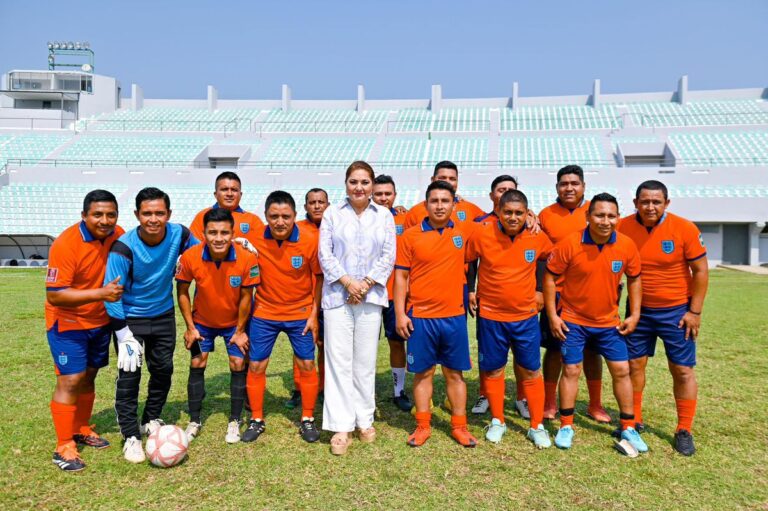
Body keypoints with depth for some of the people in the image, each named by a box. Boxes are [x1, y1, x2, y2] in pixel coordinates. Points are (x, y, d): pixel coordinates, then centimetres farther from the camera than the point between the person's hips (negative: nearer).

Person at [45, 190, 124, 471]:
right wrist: (100, 293, -33)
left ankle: (81, 430, 33)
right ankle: (64, 447, 5)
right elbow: (54, 295, -26)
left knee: (88, 376, 16)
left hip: (101, 321, 6)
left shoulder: (118, 236, -8)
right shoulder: (66, 244, -25)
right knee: (70, 380, -7)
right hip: (68, 323, -5)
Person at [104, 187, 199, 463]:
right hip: (130, 318, -4)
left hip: (163, 315, 4)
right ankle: (131, 436, 10)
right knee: (129, 374, -5)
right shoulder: (124, 247, -26)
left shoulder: (179, 234, -16)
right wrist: (125, 337, -24)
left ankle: (151, 420, 36)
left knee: (163, 369, 13)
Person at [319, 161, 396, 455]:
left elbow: (389, 256, 3)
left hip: (371, 296, 1)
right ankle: (341, 427, 4)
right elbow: (325, 254, 0)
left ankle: (365, 420, 20)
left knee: (366, 361, 6)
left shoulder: (384, 216, 8)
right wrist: (347, 281, -10)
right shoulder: (332, 213, 5)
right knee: (339, 361, -2)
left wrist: (367, 283, -8)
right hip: (338, 296, -1)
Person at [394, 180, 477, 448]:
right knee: (423, 372, 8)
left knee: (455, 372, 10)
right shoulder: (410, 236, -3)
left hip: (454, 316, 2)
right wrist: (400, 314, -6)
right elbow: (401, 276, -2)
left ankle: (459, 426, 22)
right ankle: (423, 426, 21)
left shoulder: (463, 233, 2)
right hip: (420, 317, -1)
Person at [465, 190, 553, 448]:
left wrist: (540, 290, 10)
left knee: (531, 371, 8)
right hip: (491, 316, -1)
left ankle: (537, 426, 22)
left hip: (526, 316, 1)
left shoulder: (538, 237, -7)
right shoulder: (482, 236, -12)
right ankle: (497, 421, 29)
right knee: (493, 370, 11)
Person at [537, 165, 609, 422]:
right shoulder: (545, 215, 2)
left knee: (592, 350, 9)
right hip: (557, 293, 0)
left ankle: (595, 405, 24)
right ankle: (549, 403, 21)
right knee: (554, 348, 6)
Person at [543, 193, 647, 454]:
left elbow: (634, 278, 6)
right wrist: (552, 315, -11)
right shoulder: (569, 244, -18)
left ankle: (628, 428, 23)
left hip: (609, 321, 3)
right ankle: (566, 427, 18)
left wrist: (635, 314, 1)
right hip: (573, 320, -3)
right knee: (571, 370, 3)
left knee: (621, 370, 6)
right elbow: (550, 277, -10)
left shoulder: (626, 246, -9)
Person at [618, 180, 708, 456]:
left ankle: (684, 430, 17)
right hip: (639, 310, 2)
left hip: (676, 311, -2)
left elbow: (700, 271, -7)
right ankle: (633, 421, 25)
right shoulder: (623, 228, -10)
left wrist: (695, 311, -8)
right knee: (634, 364, 8)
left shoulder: (684, 229, -14)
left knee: (683, 370, 3)